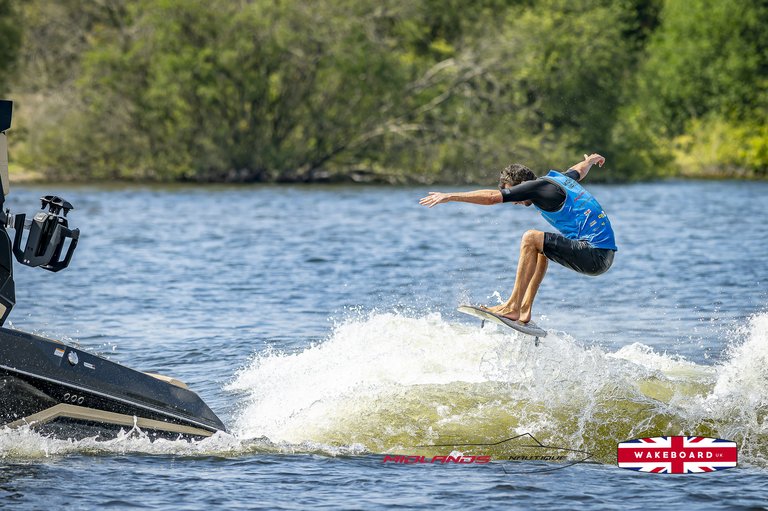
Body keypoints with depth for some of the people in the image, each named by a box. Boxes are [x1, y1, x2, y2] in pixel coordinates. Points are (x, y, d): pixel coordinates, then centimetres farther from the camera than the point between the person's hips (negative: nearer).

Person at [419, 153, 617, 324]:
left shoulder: (538, 186, -9)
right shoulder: (559, 178, 18)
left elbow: (492, 197, -15)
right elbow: (580, 170, 43)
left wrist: (449, 196, -12)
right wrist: (590, 160, 66)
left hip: (594, 255, -10)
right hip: (604, 254, 10)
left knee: (531, 239, -12)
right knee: (541, 246, 25)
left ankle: (513, 307, -12)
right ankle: (525, 310, 18)